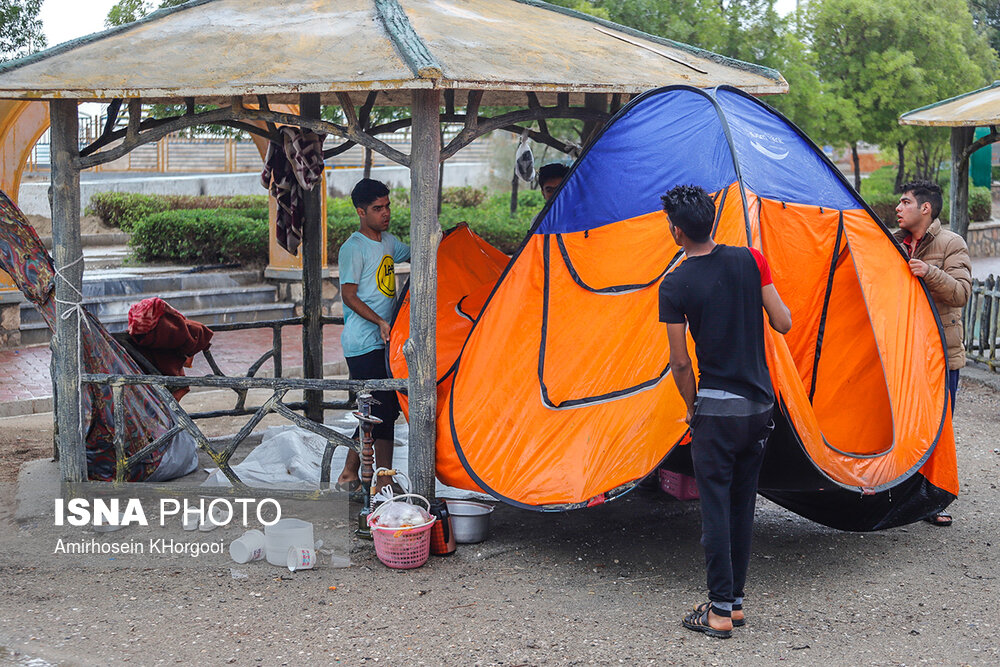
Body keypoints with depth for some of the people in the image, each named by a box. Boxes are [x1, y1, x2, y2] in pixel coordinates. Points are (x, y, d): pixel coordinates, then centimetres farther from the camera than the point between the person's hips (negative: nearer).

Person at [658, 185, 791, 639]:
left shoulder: (674, 286, -10)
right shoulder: (750, 261, 0)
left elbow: (680, 363, -6)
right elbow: (783, 324, 3)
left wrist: (692, 407, 9)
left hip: (716, 408, -5)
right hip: (760, 405, 5)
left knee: (716, 507, 1)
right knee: (743, 505, 14)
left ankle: (720, 611, 1)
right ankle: (735, 600, 22)